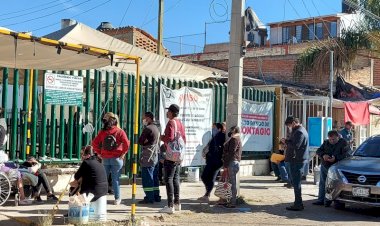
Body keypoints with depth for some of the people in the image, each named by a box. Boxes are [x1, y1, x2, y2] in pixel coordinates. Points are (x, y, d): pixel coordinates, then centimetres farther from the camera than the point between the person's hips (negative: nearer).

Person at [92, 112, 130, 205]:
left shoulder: (102, 132, 1)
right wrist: (123, 153, -6)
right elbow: (126, 143, -18)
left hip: (105, 159, 2)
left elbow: (94, 142, -2)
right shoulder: (120, 131, -7)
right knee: (116, 179, 3)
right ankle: (117, 198, 8)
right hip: (117, 158, -2)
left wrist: (99, 153, 5)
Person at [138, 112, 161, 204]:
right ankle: (156, 196, 17)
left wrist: (145, 141, 5)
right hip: (155, 157, 9)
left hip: (148, 157, -9)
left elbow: (140, 141, -12)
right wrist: (146, 141, 9)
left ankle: (149, 198, -6)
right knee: (154, 177, 13)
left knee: (147, 178, -5)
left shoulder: (147, 128, -12)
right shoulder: (156, 128, 16)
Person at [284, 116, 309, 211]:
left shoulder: (299, 132, -16)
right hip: (295, 160, 11)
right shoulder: (297, 131, 19)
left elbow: (295, 145, -24)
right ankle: (298, 203, 24)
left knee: (296, 182, -7)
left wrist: (286, 141, -11)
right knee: (295, 181, 16)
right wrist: (287, 142, 8)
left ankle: (298, 204, -5)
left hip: (297, 160, -11)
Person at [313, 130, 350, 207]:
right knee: (322, 183, 9)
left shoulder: (343, 143, -5)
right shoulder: (326, 142, 12)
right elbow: (318, 151, 7)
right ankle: (321, 200, 16)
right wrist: (323, 155, -15)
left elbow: (345, 154, -15)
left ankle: (327, 200, 3)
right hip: (324, 166, 6)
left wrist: (335, 158, -27)